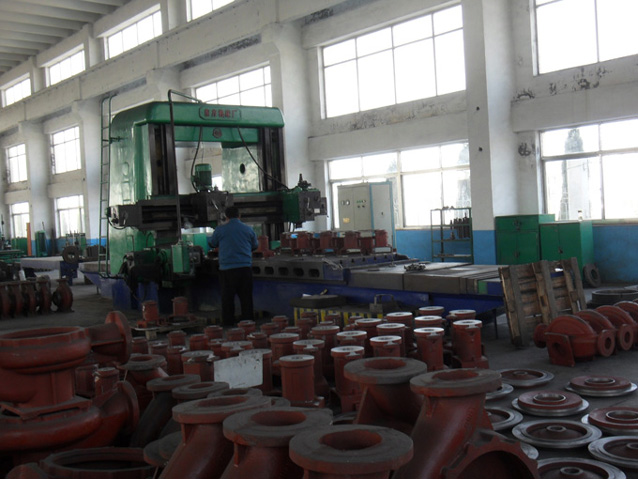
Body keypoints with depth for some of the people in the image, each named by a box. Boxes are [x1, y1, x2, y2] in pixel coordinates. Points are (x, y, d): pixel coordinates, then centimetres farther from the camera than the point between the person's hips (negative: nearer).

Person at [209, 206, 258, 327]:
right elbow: (254, 246, 17)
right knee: (246, 296, 9)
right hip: (245, 266, 2)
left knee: (227, 296, 6)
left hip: (227, 268, -2)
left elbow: (212, 244, 13)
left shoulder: (220, 230, -2)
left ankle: (228, 322, 10)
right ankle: (247, 320, 13)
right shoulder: (248, 229, 5)